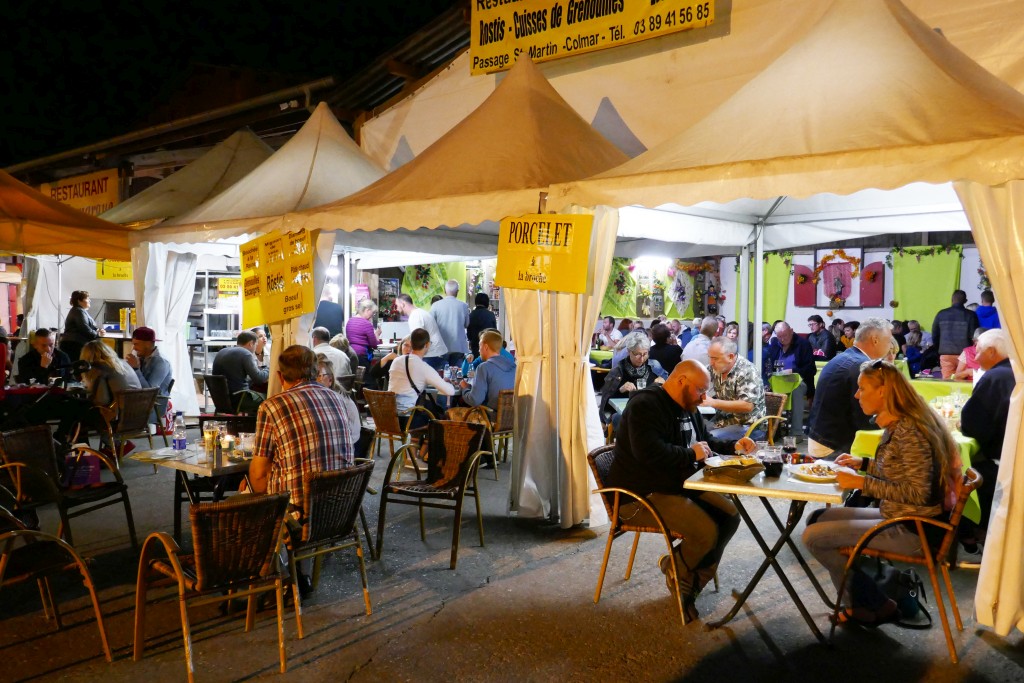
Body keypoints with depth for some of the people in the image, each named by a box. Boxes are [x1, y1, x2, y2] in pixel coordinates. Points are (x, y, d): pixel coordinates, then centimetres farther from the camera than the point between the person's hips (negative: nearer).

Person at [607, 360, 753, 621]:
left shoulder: (688, 408, 13)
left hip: (680, 484, 10)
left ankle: (690, 587, 7)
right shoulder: (645, 405, -18)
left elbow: (706, 441, 29)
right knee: (706, 531, -23)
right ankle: (676, 569, 11)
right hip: (643, 493, -10)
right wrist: (692, 454, -19)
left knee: (729, 517, -3)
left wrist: (733, 446, 9)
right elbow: (650, 452, -32)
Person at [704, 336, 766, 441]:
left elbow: (747, 406, -28)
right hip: (722, 422, 7)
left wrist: (713, 403, -29)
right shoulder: (714, 368, 3)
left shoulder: (747, 372, -18)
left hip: (746, 425, -7)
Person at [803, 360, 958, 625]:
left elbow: (917, 492, -26)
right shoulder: (897, 426, 7)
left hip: (912, 530, -10)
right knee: (817, 518, 12)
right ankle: (858, 603, 13)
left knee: (813, 537, -11)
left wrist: (861, 482, -23)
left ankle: (878, 605, 8)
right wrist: (863, 463, 9)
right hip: (897, 517, 10)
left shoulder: (909, 431, -22)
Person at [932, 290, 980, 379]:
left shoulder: (941, 314, 5)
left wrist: (939, 350, 21)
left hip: (945, 354, 2)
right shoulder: (971, 315, -3)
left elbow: (934, 335, 9)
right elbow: (973, 336, -4)